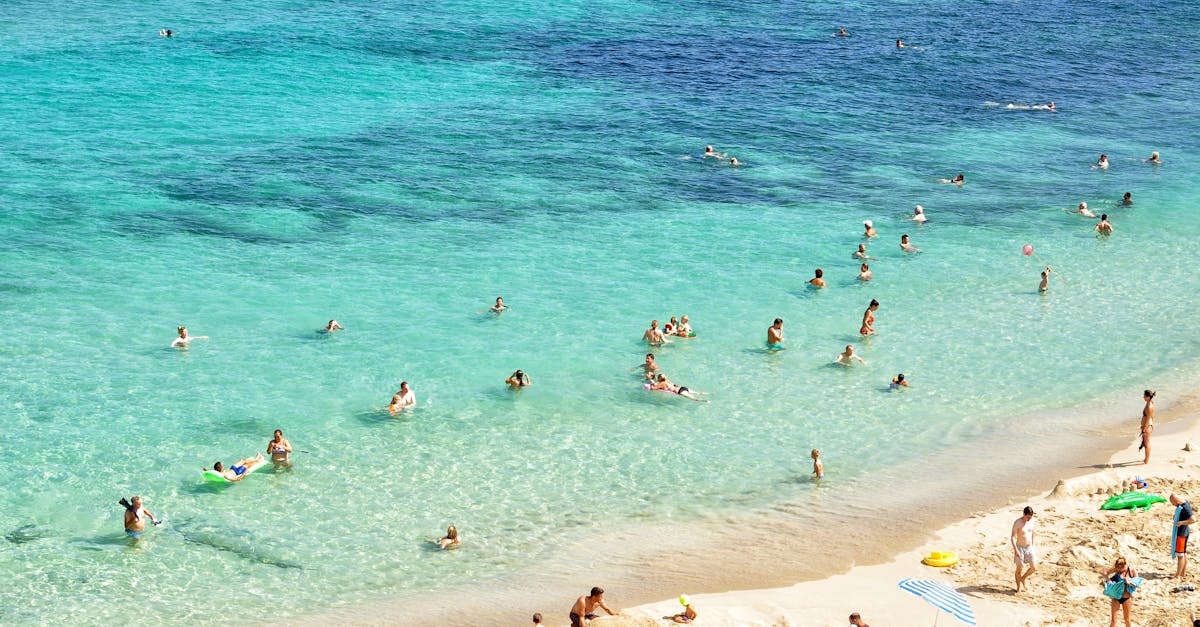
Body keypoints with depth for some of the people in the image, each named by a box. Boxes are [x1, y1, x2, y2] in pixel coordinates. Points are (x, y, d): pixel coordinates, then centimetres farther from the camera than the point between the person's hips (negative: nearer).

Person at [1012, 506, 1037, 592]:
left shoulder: (1031, 521, -1)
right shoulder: (1017, 523, -18)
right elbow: (1013, 537, -21)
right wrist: (1016, 550, -30)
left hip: (1029, 547, 5)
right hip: (1020, 548, -5)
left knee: (1034, 568, 3)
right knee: (1019, 568, 0)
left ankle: (1023, 579, 29)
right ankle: (1018, 587, 17)